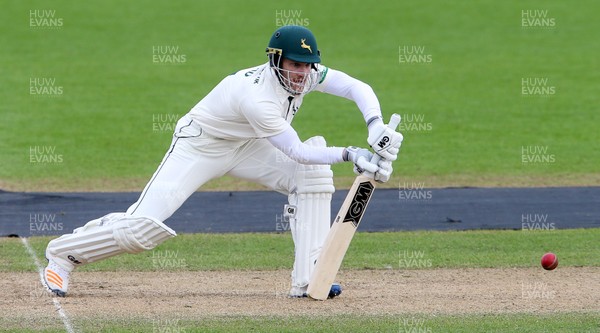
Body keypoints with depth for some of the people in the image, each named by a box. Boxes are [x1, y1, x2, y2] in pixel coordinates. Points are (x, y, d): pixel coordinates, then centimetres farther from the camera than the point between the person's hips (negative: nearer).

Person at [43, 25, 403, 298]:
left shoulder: (307, 74, -14)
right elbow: (296, 152, -31)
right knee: (142, 228, -19)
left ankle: (307, 280, -11)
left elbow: (359, 88, -10)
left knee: (313, 175, -12)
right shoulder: (256, 96, -36)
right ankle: (63, 254, 5)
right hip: (199, 147, -8)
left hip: (244, 147, 8)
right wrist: (350, 154, -34)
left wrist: (377, 127, -27)